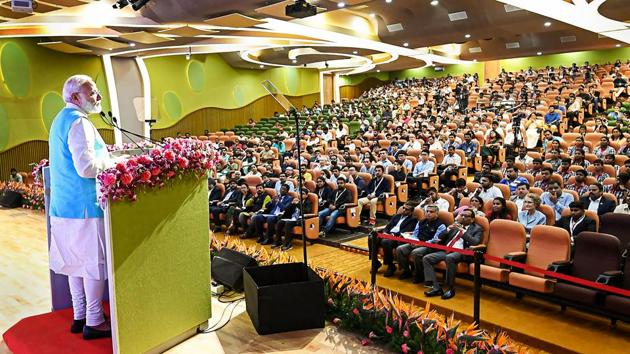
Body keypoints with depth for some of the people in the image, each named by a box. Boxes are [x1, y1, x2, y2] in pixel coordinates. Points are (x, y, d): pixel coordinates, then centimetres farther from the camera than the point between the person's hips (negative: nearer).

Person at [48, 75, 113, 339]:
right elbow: (87, 167, -25)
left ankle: (79, 316, 25)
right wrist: (111, 161, -8)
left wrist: (102, 156, 16)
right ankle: (94, 322, 8)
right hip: (85, 204, -10)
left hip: (65, 203, 10)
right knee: (94, 262, -1)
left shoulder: (60, 119, 17)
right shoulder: (78, 122, -16)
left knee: (76, 261, 15)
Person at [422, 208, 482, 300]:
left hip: (460, 252, -6)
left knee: (449, 258, -39)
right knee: (426, 258, -15)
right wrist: (448, 229, 1)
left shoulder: (477, 229, 11)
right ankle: (436, 288, -17)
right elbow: (441, 238, 19)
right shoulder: (455, 225, 24)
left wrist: (463, 231, -13)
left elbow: (475, 242, -10)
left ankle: (450, 289, -24)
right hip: (446, 251, 6)